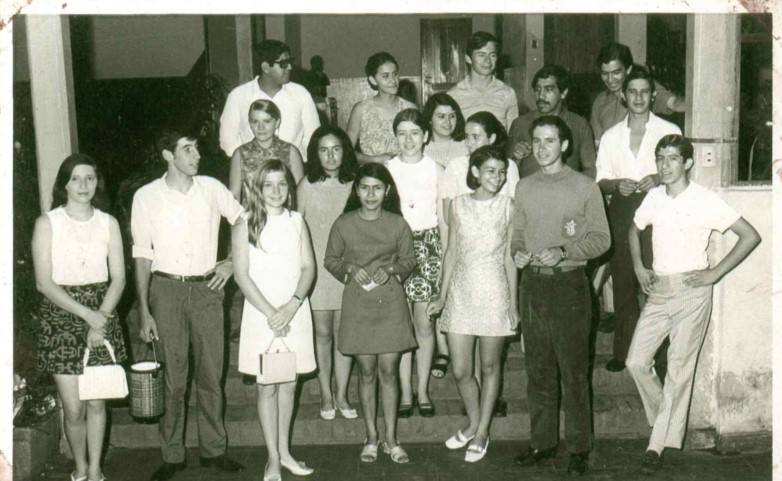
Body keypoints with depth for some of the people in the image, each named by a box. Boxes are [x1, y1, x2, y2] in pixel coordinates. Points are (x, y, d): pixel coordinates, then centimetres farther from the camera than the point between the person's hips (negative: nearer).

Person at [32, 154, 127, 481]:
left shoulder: (108, 223, 5)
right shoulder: (47, 223, -3)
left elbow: (118, 277, 2)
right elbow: (44, 283, -8)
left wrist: (102, 316, -13)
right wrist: (86, 314, -17)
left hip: (101, 315, 2)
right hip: (61, 317, -2)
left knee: (96, 403, 6)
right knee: (73, 408, -1)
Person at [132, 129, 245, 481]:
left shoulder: (211, 189, 5)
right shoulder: (147, 197, 1)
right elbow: (142, 256, 2)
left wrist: (233, 262, 1)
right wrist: (144, 310, -2)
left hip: (206, 288, 2)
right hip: (167, 290, -1)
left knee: (211, 373, 6)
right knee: (173, 376, 2)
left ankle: (214, 449, 18)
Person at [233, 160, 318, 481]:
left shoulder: (296, 221, 7)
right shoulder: (245, 224, -2)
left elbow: (308, 267, 3)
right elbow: (241, 275, -6)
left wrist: (291, 306, -11)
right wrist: (270, 312, -12)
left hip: (295, 312, 3)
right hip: (261, 313, -3)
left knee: (289, 384, 9)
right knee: (267, 386, 1)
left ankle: (284, 451, 22)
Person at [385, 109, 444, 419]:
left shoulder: (436, 171, 3)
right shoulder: (387, 170, 3)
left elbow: (444, 218, 7)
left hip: (428, 246, 0)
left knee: (424, 323, 3)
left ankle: (423, 391, 15)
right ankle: (405, 393, 11)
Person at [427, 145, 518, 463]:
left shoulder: (507, 207, 0)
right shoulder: (459, 205, 5)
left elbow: (510, 257, 2)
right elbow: (452, 252, 9)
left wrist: (513, 302, 0)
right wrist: (442, 296, 7)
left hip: (493, 293, -2)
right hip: (461, 293, 2)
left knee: (489, 367, 8)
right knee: (460, 371, 4)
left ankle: (482, 433, 22)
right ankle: (473, 424, 29)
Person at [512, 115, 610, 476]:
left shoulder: (585, 187, -2)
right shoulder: (524, 187, 11)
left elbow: (601, 239, -3)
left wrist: (563, 251, -17)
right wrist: (518, 252, -4)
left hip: (569, 284, -4)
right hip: (532, 284, 4)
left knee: (574, 372, 0)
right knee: (538, 369, 10)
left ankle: (579, 449, 11)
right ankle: (542, 442, 22)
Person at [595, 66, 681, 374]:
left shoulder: (669, 131, 7)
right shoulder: (611, 136, 15)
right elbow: (601, 181, 13)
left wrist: (659, 178, -14)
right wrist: (617, 184, -9)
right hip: (622, 209, 3)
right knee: (623, 282, 4)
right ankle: (623, 351, 13)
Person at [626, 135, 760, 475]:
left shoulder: (705, 201, -9)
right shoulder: (654, 197, 6)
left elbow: (750, 236, -9)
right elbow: (634, 230, 25)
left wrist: (715, 273, -10)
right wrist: (639, 268, 12)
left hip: (691, 291, -5)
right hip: (658, 290, 5)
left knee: (679, 370, -1)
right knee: (636, 361, -1)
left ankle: (658, 444, 6)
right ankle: (669, 420, 22)